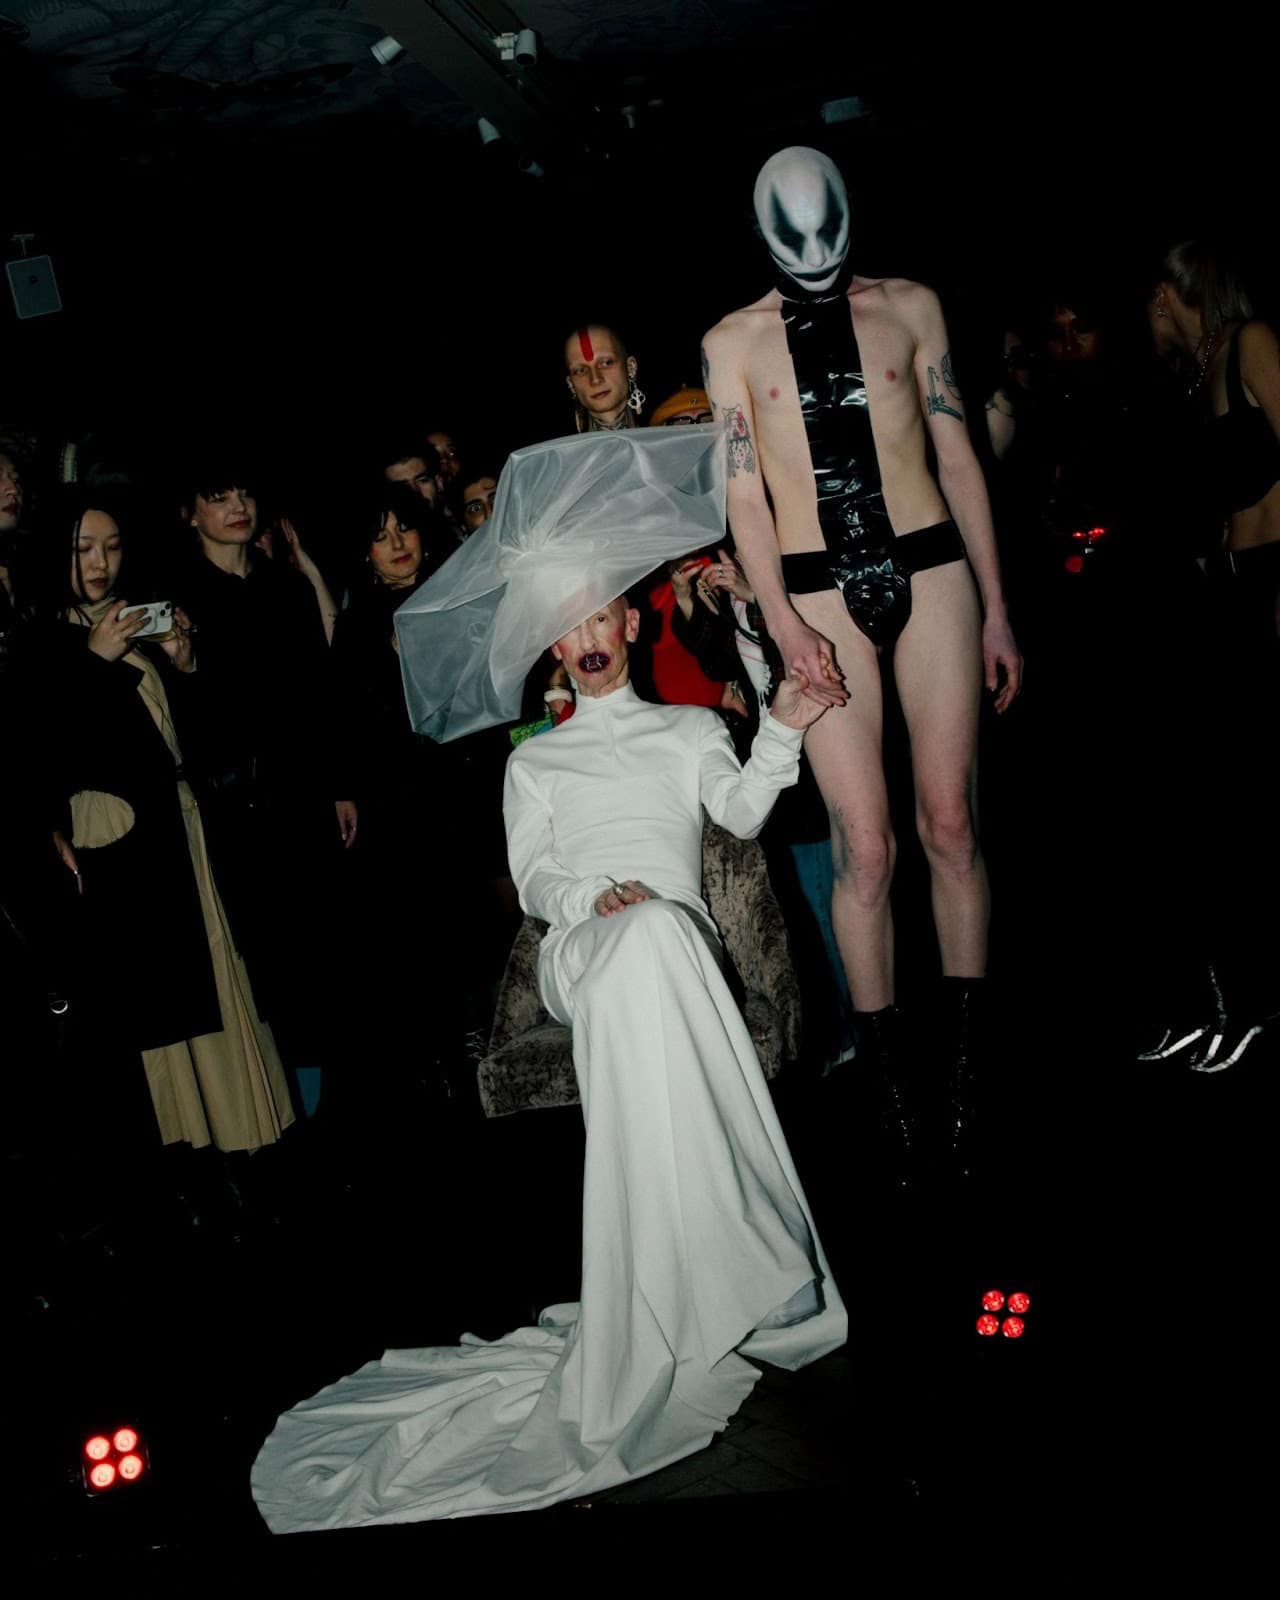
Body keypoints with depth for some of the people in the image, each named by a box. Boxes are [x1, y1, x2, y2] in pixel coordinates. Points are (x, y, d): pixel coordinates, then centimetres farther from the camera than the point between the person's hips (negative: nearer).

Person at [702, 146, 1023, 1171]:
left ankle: (967, 1058, 13)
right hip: (818, 593, -1)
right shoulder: (734, 341, 9)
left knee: (950, 825, 0)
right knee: (865, 846, -4)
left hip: (929, 570, 1)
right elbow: (744, 490, 3)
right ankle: (890, 1074, 8)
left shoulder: (911, 307, 10)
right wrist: (784, 624, -9)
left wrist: (994, 610, 7)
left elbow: (957, 457, 10)